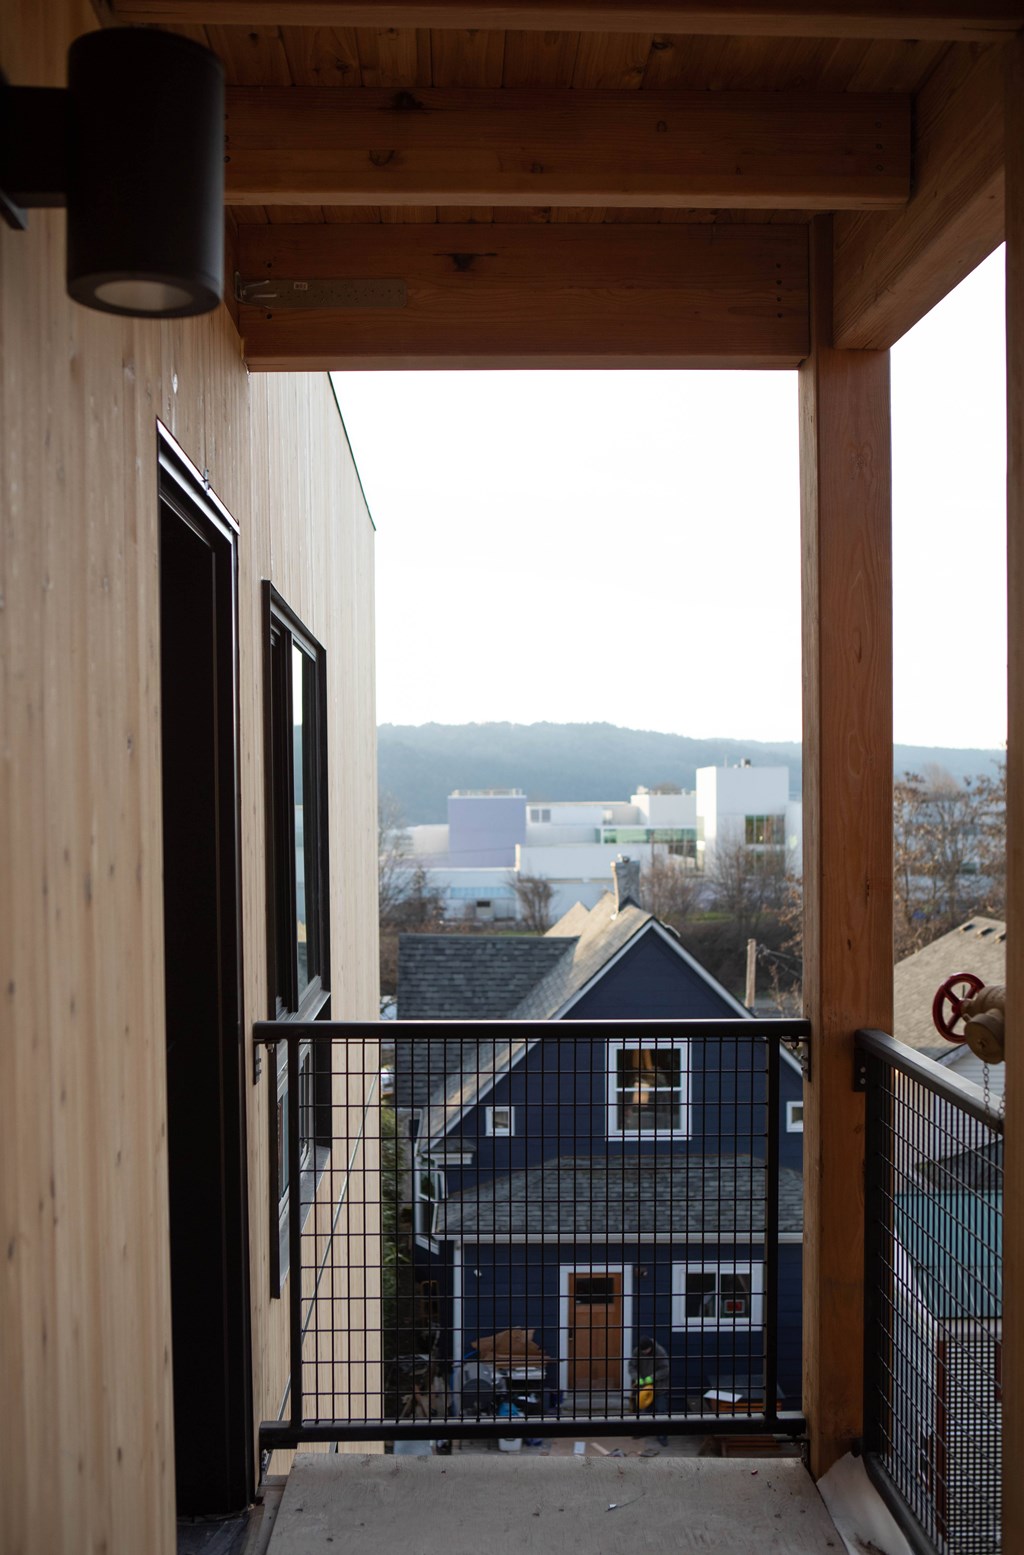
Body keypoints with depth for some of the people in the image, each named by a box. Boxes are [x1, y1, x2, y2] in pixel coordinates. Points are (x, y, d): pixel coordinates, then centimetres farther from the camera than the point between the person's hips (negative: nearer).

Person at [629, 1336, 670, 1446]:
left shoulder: (660, 1352, -22)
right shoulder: (637, 1352, -10)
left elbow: (665, 1369, -21)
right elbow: (632, 1366, -7)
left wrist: (652, 1378, -27)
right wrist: (637, 1378, -23)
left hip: (659, 1387, -4)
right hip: (644, 1386, 4)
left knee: (661, 1411, -4)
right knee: (645, 1409, 14)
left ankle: (662, 1436, 5)